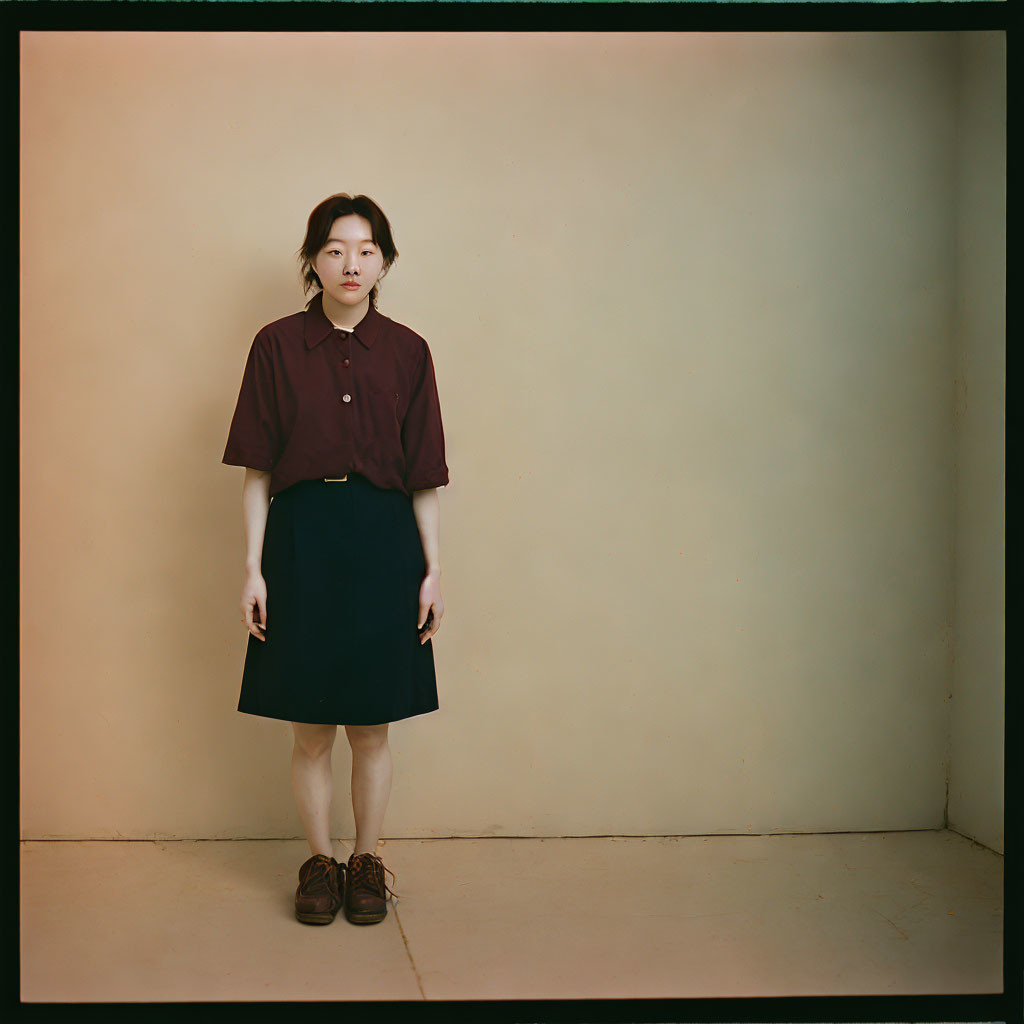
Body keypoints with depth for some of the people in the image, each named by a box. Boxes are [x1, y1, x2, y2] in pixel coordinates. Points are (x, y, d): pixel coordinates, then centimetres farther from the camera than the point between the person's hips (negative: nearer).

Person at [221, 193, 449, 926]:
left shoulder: (407, 352, 3)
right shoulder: (277, 346, 1)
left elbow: (424, 477, 4)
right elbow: (257, 471, 1)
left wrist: (433, 570, 0)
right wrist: (253, 568, -4)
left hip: (383, 541, 1)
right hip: (301, 539, 0)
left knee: (372, 726, 8)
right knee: (310, 728, 7)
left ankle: (368, 861, 25)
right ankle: (320, 861, 24)